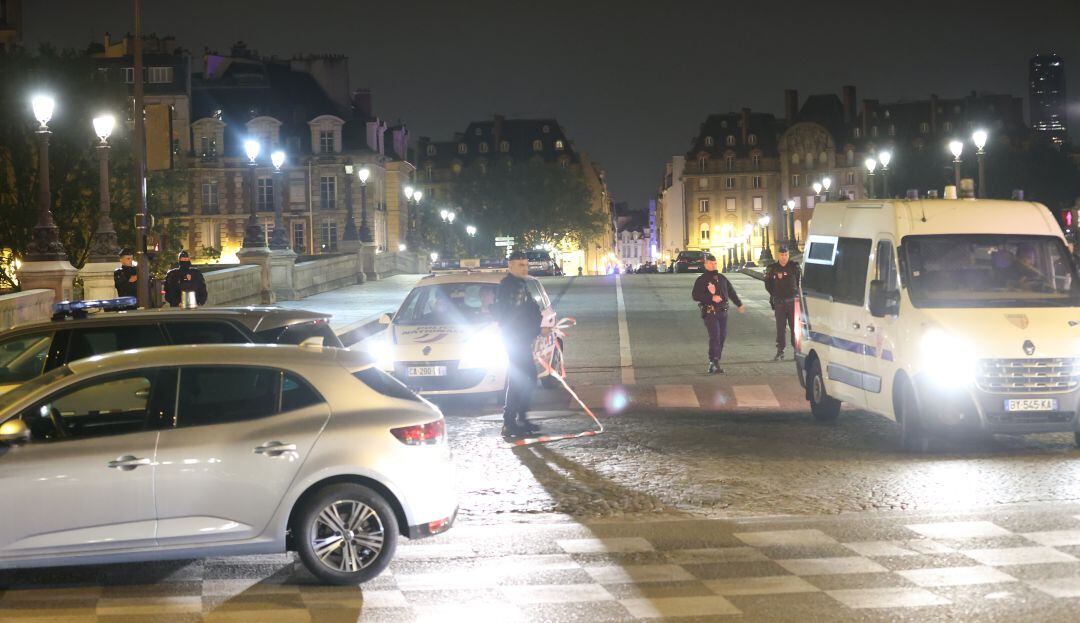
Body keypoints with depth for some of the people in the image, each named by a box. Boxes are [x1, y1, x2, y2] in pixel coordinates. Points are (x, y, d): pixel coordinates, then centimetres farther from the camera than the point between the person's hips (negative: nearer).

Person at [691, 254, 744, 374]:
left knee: (722, 336, 8)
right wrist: (711, 298, -20)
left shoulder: (722, 278, 15)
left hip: (723, 312, 7)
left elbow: (731, 292, 25)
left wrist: (739, 305, 26)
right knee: (715, 337, -15)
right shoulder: (701, 280, -3)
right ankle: (714, 363, -17)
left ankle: (715, 361, 18)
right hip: (710, 313, -7)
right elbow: (695, 295, -12)